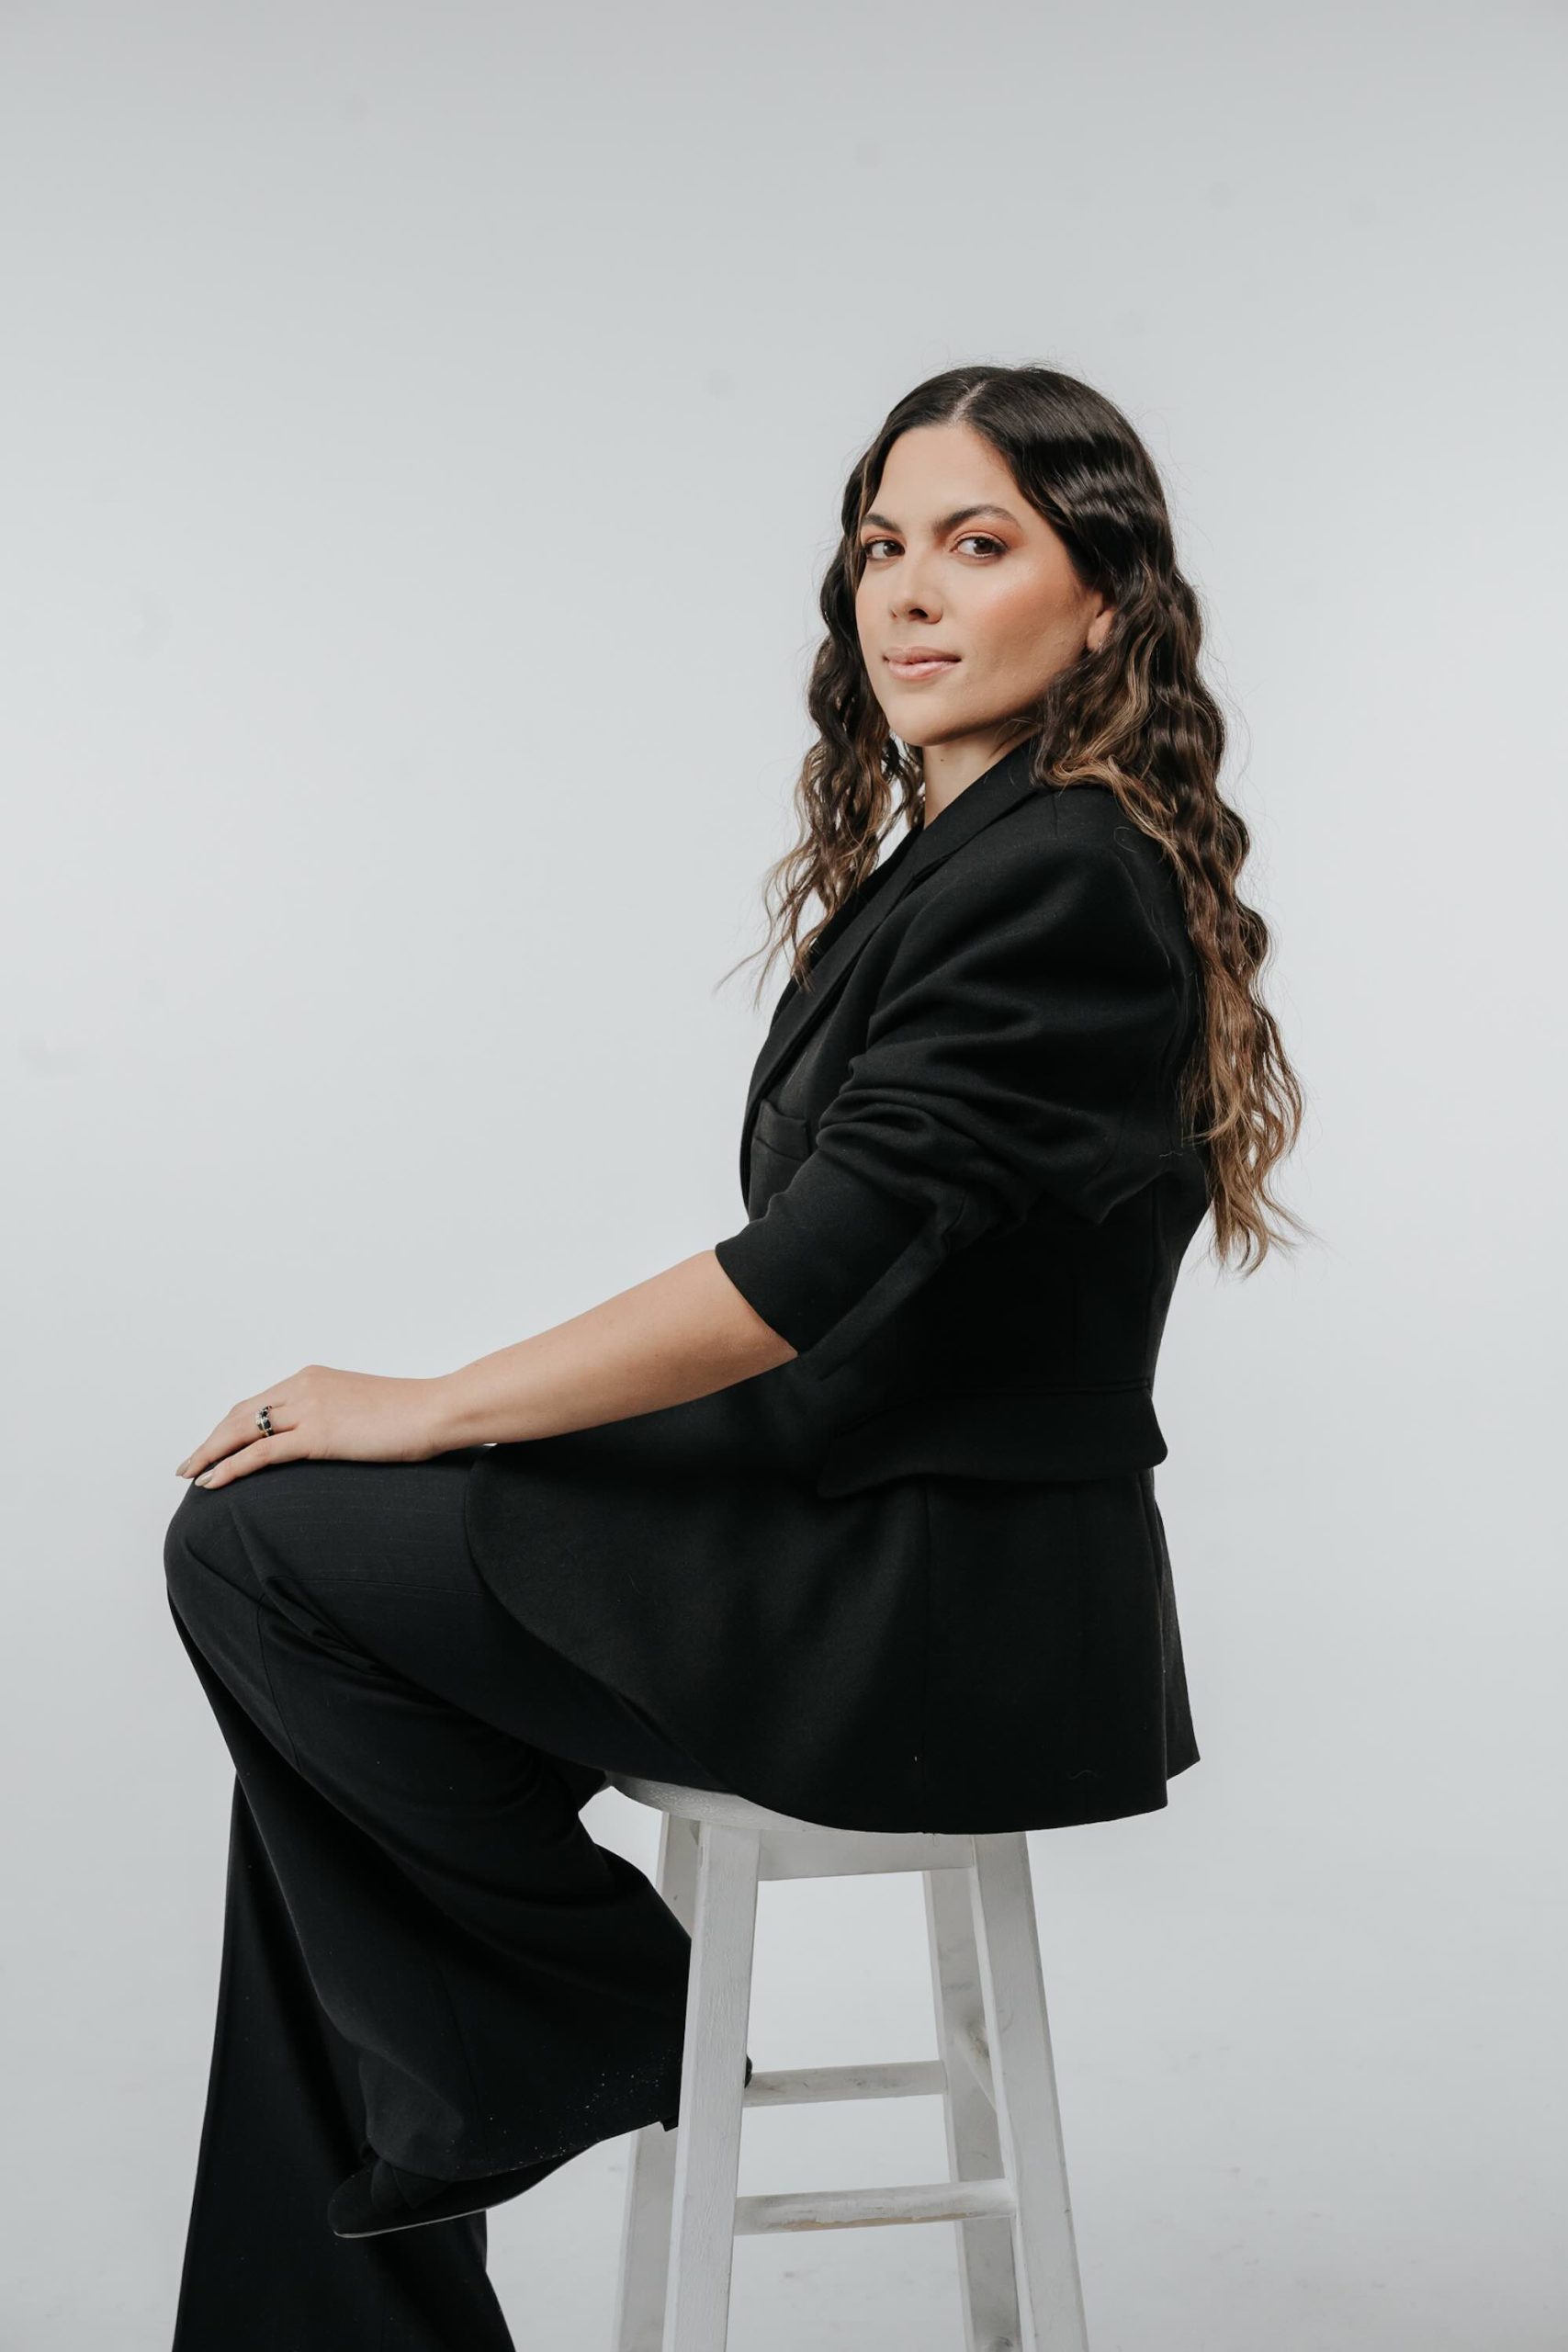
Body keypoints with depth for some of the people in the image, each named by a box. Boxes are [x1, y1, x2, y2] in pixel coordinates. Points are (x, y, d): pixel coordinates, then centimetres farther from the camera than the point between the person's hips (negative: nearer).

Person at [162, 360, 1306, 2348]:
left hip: (943, 1620, -10)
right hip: (886, 1544, 10)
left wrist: (432, 1409, -13)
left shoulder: (1063, 877, -17)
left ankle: (607, 2018, 8)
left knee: (256, 1545, -10)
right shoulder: (960, 850, 13)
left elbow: (817, 1269, -23)